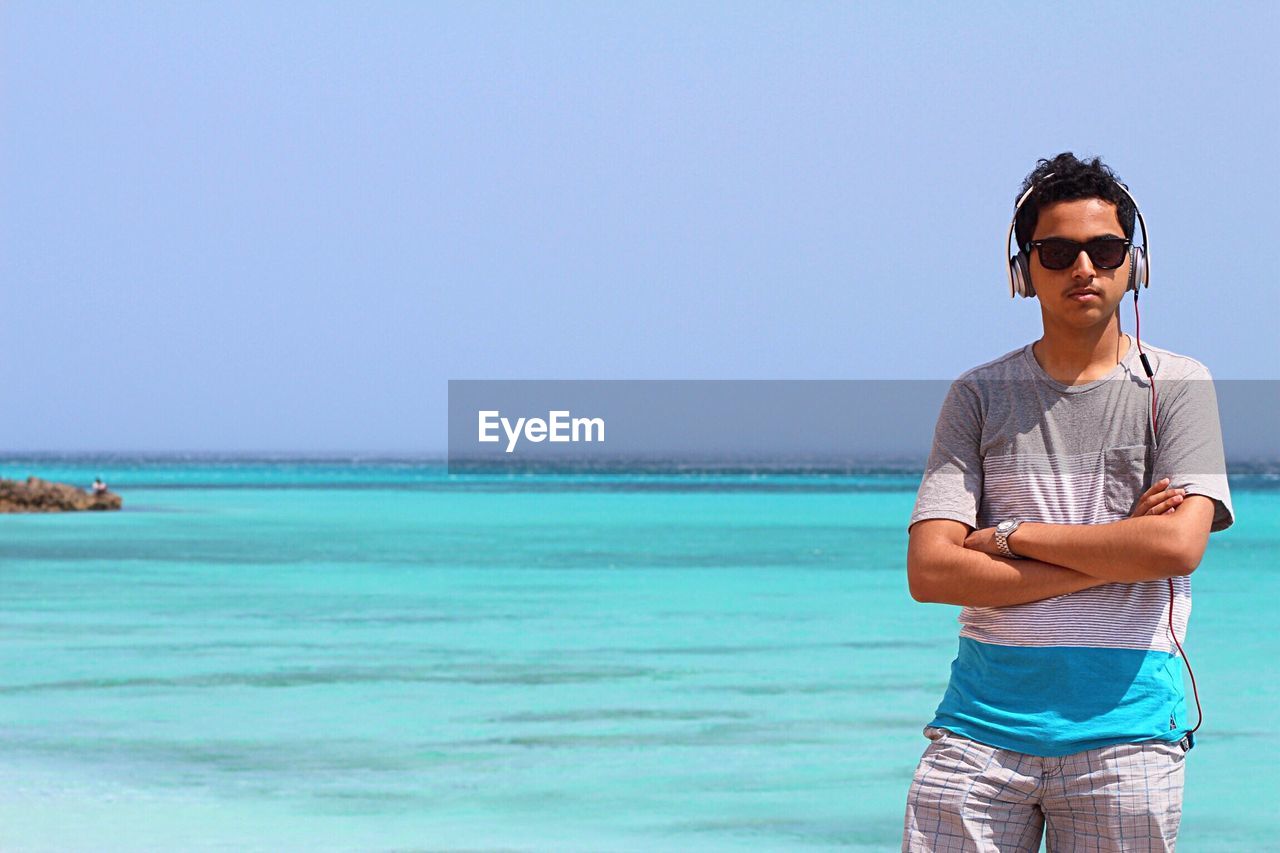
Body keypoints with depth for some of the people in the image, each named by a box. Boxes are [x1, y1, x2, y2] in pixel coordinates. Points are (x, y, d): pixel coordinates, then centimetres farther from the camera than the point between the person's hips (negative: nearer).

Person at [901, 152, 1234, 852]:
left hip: (1123, 727, -1)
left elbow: (1179, 546, -10)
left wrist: (1011, 536, -5)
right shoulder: (980, 396, 9)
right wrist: (1114, 557, -7)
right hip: (982, 723, 1)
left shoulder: (1176, 386, 5)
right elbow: (929, 571, -2)